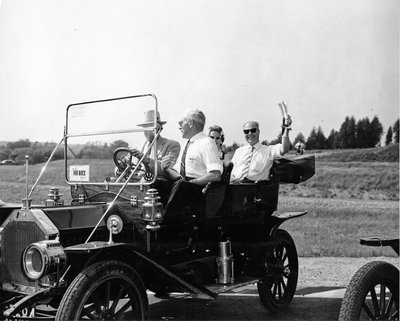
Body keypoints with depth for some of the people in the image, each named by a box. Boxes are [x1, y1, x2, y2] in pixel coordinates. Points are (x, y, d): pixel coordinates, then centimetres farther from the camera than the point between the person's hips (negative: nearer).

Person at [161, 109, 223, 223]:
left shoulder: (206, 143, -8)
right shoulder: (187, 145, 20)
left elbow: (215, 175, -19)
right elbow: (176, 174, 20)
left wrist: (191, 182, -19)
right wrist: (166, 169, -1)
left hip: (202, 189, -8)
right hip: (184, 188, 8)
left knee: (180, 185, -35)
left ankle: (168, 225, -30)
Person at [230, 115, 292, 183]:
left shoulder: (268, 150, 13)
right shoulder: (238, 151, 24)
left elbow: (284, 149, -5)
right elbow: (230, 169, 21)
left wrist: (286, 128, -14)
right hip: (236, 184, 2)